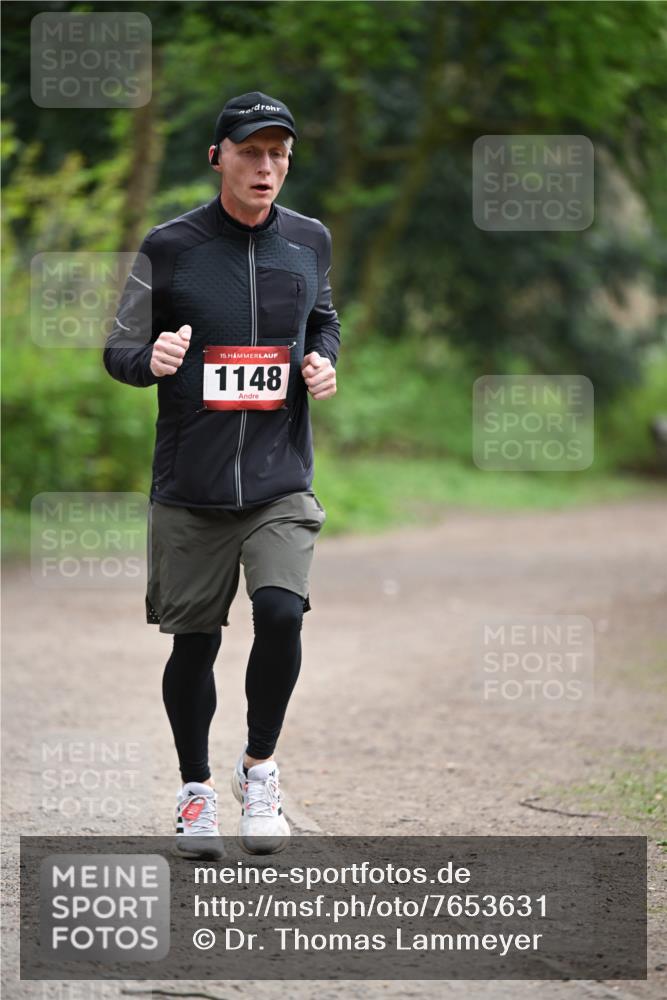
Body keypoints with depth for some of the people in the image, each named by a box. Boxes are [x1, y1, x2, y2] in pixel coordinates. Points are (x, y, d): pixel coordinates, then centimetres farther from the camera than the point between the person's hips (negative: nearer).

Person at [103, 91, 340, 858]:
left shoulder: (309, 241, 5)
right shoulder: (170, 247, -3)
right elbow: (119, 351, 2)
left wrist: (323, 362, 2)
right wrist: (151, 359, -21)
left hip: (280, 482, 1)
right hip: (189, 486, -1)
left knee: (281, 613, -18)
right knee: (194, 643, 4)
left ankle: (259, 768, 5)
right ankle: (195, 789, 26)